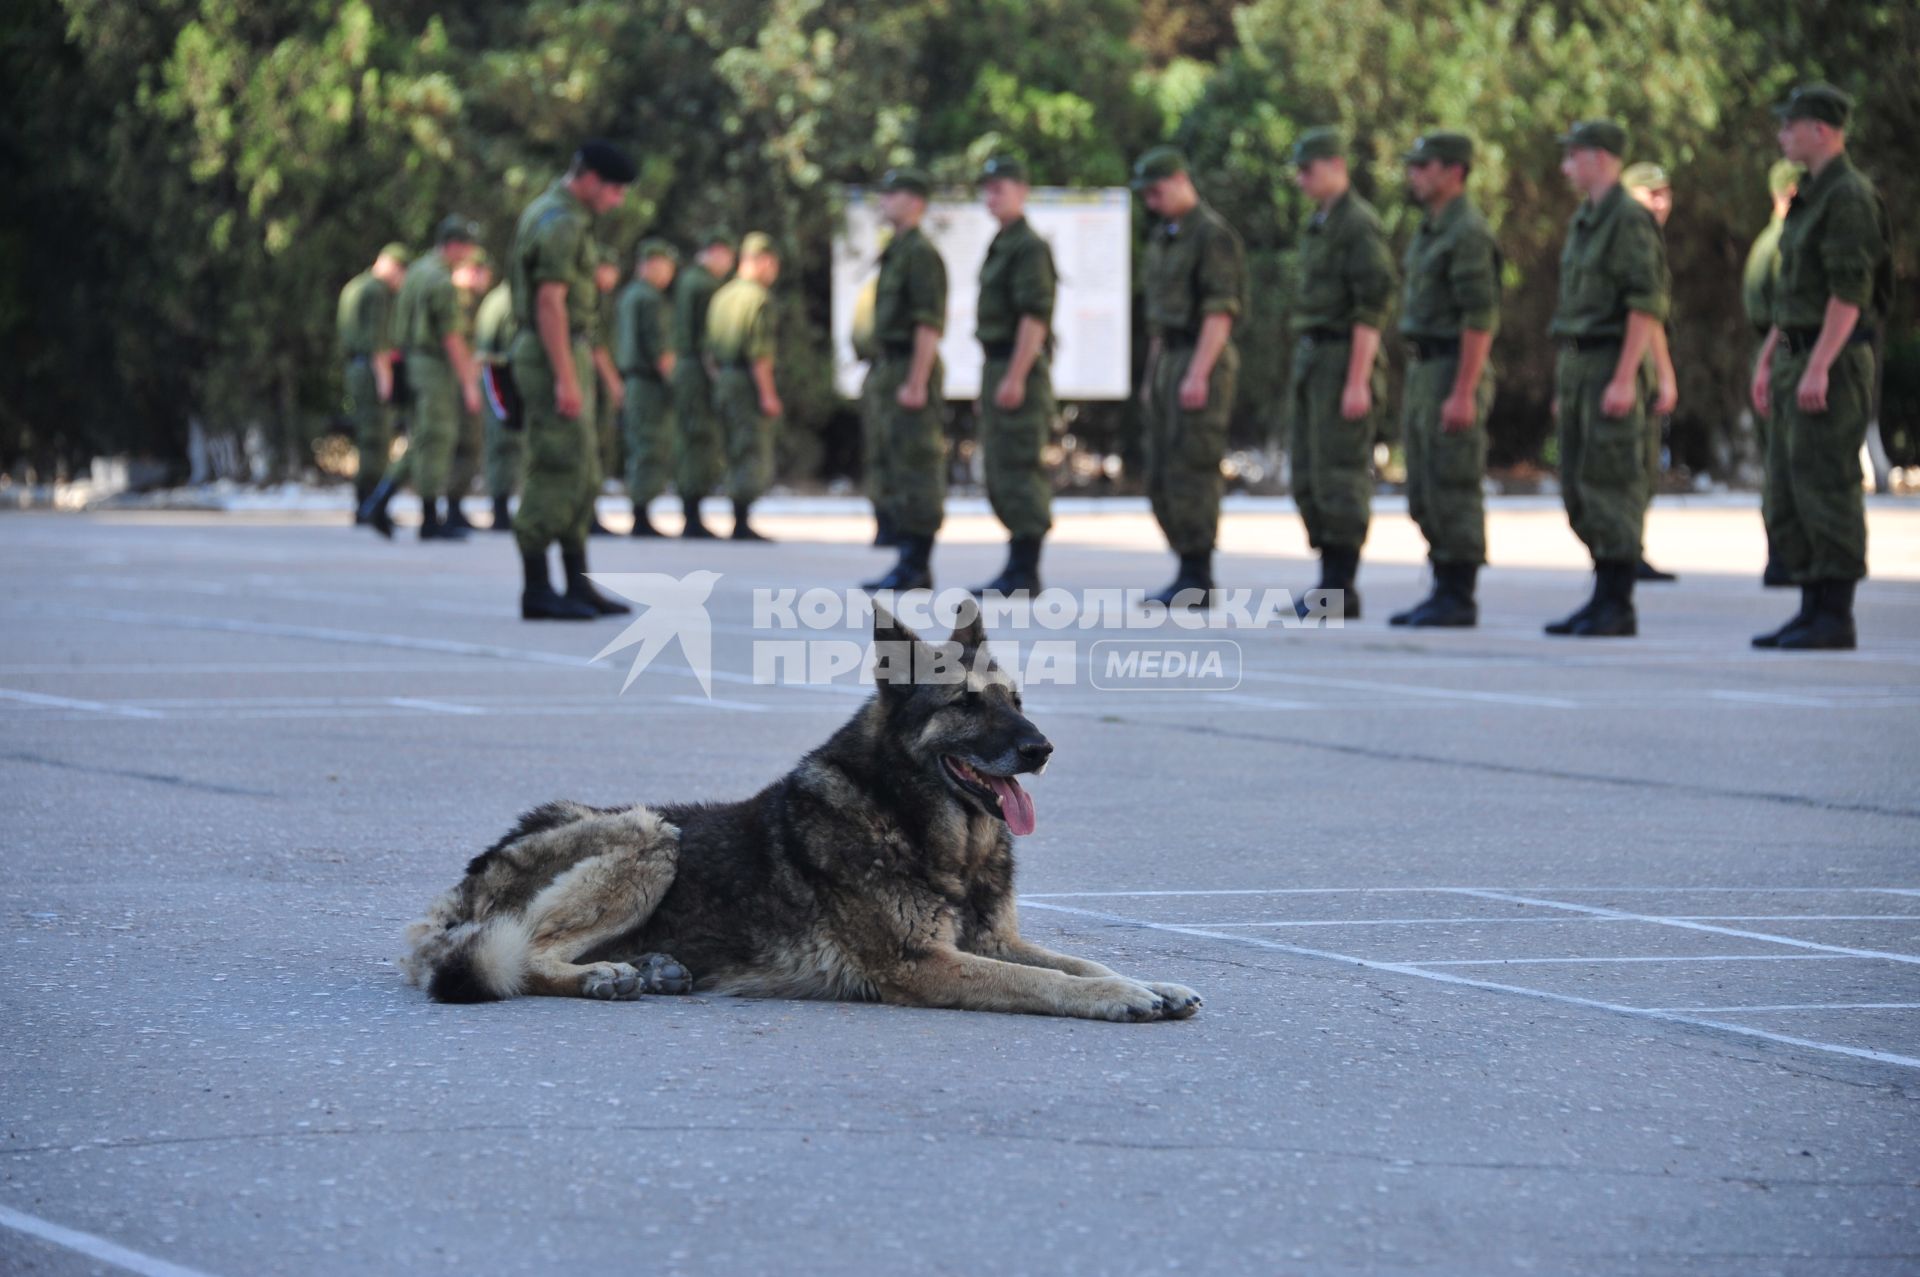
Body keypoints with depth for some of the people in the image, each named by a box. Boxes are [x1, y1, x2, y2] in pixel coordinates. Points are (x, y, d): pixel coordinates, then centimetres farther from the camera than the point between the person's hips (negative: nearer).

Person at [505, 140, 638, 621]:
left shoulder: (548, 213, 17)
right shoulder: (560, 222, -16)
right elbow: (549, 304, -22)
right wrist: (566, 379, -25)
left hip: (558, 363, 10)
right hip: (556, 360, -10)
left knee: (581, 474, 11)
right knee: (559, 474, -9)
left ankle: (578, 586, 13)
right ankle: (537, 591, -7)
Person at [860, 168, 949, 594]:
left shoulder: (921, 253, -12)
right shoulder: (898, 252, 20)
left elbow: (929, 322, -19)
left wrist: (915, 383, -23)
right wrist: (880, 376, 22)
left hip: (913, 371, -10)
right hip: (893, 374, 10)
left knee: (917, 472, -10)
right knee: (899, 473, 9)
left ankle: (916, 568, -10)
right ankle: (910, 565, 11)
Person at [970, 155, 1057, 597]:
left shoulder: (1029, 248, -12)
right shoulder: (1001, 247, 19)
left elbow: (1035, 316, -20)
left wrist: (1015, 378, -24)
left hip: (1019, 370, -10)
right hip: (997, 369, 10)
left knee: (1019, 470, -11)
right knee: (1001, 474, 10)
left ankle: (1025, 573, -11)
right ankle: (1017, 568, 13)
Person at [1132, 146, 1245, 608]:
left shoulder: (1213, 234, -12)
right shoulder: (1163, 236, 18)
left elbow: (1221, 309, -18)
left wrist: (1198, 375, -24)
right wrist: (1152, 376, 20)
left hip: (1203, 361, -10)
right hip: (1167, 361, 10)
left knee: (1190, 472, -10)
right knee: (1161, 477, 8)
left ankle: (1196, 582, -8)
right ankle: (1189, 574, 13)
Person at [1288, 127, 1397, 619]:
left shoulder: (1360, 225, -13)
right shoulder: (1321, 225, 18)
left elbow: (1372, 309, -18)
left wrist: (1357, 382, -22)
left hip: (1346, 362, -10)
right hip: (1312, 359, 10)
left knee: (1340, 476, -9)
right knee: (1309, 475, 8)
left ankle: (1342, 591, -6)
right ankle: (1331, 583, 12)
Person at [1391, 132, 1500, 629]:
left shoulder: (1469, 233, -15)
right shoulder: (1431, 230, 17)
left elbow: (1480, 318, -20)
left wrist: (1463, 394, -24)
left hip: (1456, 374, -10)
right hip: (1424, 370, 10)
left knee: (1453, 488, -8)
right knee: (1425, 492, 10)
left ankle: (1460, 599, -4)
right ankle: (1443, 592, 14)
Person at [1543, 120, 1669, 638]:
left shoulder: (1630, 220, -12)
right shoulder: (1583, 222, 17)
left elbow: (1647, 304, -18)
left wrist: (1624, 379, -23)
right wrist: (1564, 384, 21)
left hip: (1612, 364, -10)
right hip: (1575, 363, 10)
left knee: (1610, 485, -9)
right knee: (1579, 487, 9)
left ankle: (1618, 607, -7)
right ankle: (1603, 598, 13)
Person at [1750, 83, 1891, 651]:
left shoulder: (1849, 196, -14)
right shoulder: (1811, 196, 17)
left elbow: (1850, 290, -21)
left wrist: (1818, 368, -25)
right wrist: (1767, 360, 21)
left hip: (1834, 363, -10)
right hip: (1799, 361, 10)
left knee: (1827, 488, -8)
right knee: (1787, 493, 9)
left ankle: (1836, 619, -5)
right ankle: (1812, 610, 13)